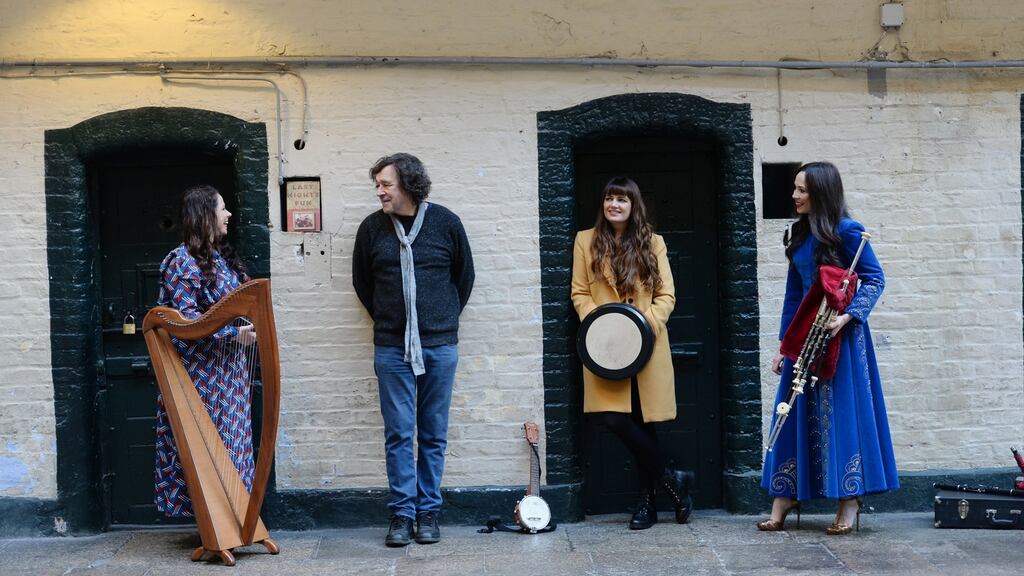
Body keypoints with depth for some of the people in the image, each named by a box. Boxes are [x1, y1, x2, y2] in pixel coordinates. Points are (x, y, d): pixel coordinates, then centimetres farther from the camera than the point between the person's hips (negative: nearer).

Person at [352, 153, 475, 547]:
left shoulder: (445, 223, -1)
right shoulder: (372, 228, 2)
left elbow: (464, 276, 11)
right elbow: (361, 282, 14)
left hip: (440, 346, 0)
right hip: (392, 348, 0)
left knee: (434, 435, 6)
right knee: (398, 434, 1)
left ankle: (428, 513, 14)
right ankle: (402, 514, 8)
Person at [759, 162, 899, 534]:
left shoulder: (846, 231, -8)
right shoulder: (800, 235, 12)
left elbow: (875, 280, -9)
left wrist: (846, 316, -22)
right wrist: (784, 345, 15)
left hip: (840, 335, -7)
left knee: (844, 413, -2)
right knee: (796, 415, 5)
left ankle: (850, 505, 5)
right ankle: (783, 501, 9)